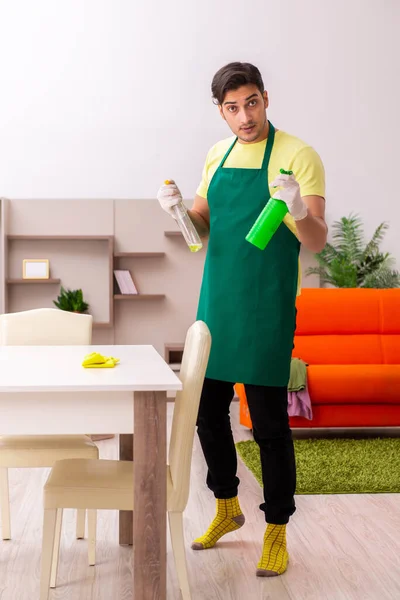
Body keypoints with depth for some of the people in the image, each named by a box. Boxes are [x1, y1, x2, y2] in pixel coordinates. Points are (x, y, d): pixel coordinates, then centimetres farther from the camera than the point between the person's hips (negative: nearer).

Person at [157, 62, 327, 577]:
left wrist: (299, 210, -36)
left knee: (269, 424, 0)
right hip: (216, 305, 6)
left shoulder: (298, 156, -9)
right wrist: (179, 209, -2)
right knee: (208, 414, 14)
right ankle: (227, 508, 35)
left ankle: (276, 532, 16)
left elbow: (318, 242, -15)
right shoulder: (218, 155, 10)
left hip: (266, 312, -6)